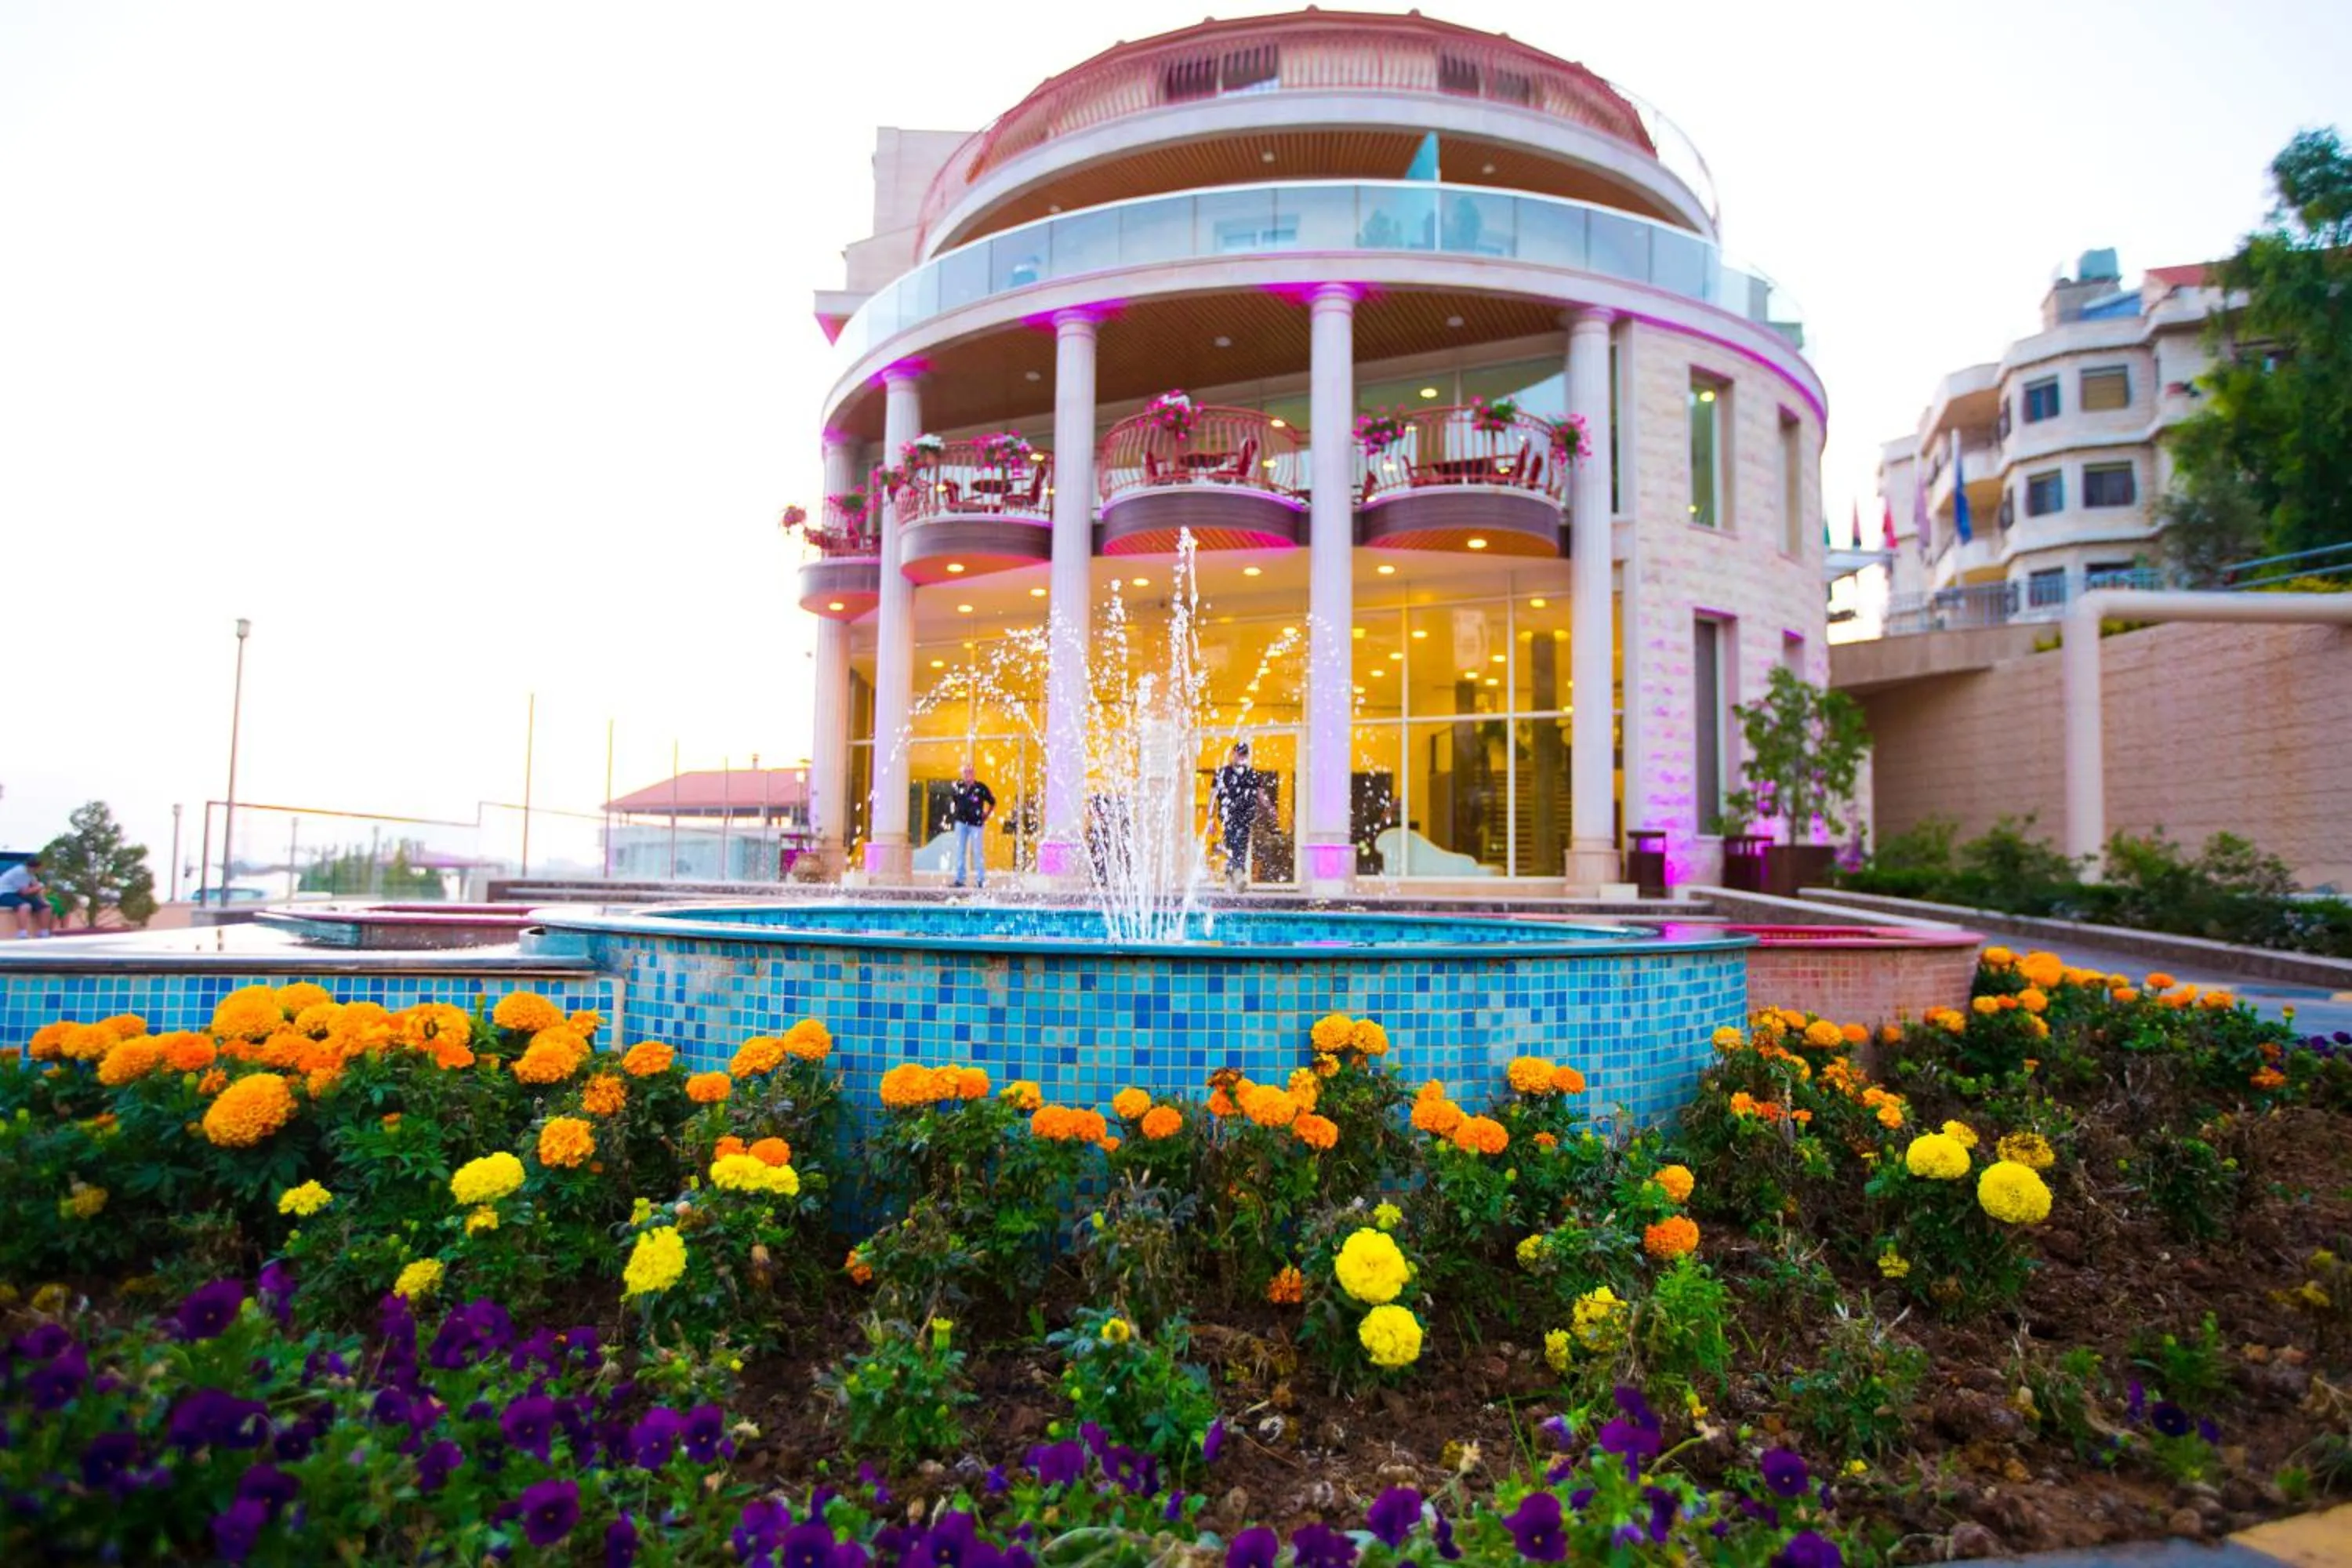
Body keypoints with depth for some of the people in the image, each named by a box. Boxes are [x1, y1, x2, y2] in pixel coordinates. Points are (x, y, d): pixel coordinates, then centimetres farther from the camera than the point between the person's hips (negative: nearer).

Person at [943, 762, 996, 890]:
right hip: (961, 823, 3)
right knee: (959, 851, 2)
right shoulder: (957, 786, 4)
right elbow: (952, 799, 25)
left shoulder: (981, 788, -3)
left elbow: (993, 802, 9)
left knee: (977, 851, -1)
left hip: (975, 823, -3)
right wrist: (953, 811, 16)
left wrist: (986, 816, 4)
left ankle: (982, 879, 6)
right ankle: (959, 879, 6)